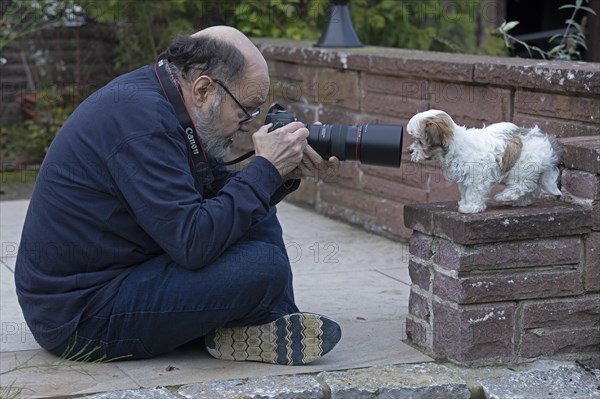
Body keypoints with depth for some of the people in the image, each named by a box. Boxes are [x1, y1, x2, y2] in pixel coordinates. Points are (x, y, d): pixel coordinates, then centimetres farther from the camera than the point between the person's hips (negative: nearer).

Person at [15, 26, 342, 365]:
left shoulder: (149, 95, 6)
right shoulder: (141, 118, -24)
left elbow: (217, 189, 13)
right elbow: (194, 243, -29)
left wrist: (284, 174, -3)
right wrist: (266, 169, -20)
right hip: (82, 319, -11)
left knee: (257, 216, 12)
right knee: (265, 265, -22)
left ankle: (281, 330, 8)